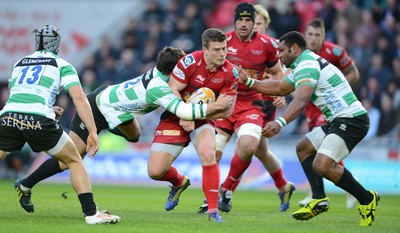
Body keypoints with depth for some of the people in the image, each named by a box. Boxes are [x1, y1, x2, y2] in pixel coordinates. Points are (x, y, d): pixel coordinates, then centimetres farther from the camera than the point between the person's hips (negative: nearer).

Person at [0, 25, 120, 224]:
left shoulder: (19, 64, 28)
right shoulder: (62, 65, 15)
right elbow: (78, 97, 1)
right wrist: (92, 132, -3)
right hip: (39, 121, -3)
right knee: (75, 162, 15)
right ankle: (91, 213, 5)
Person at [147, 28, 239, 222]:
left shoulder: (230, 73, -14)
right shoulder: (190, 62, -21)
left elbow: (227, 109, -11)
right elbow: (172, 90, -18)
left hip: (203, 119, 1)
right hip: (176, 117, 0)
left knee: (208, 154, -31)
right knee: (155, 172, -5)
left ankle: (213, 210, -19)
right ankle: (179, 182, 32)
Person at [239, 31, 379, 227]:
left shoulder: (307, 65, -14)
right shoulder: (306, 64, 20)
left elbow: (301, 100, -32)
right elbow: (280, 88, 33)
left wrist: (280, 123, -44)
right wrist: (248, 82, 30)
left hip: (351, 120, -11)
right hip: (338, 121, 11)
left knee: (322, 165, -23)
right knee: (303, 148, 19)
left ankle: (367, 199, -8)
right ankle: (319, 200, 11)